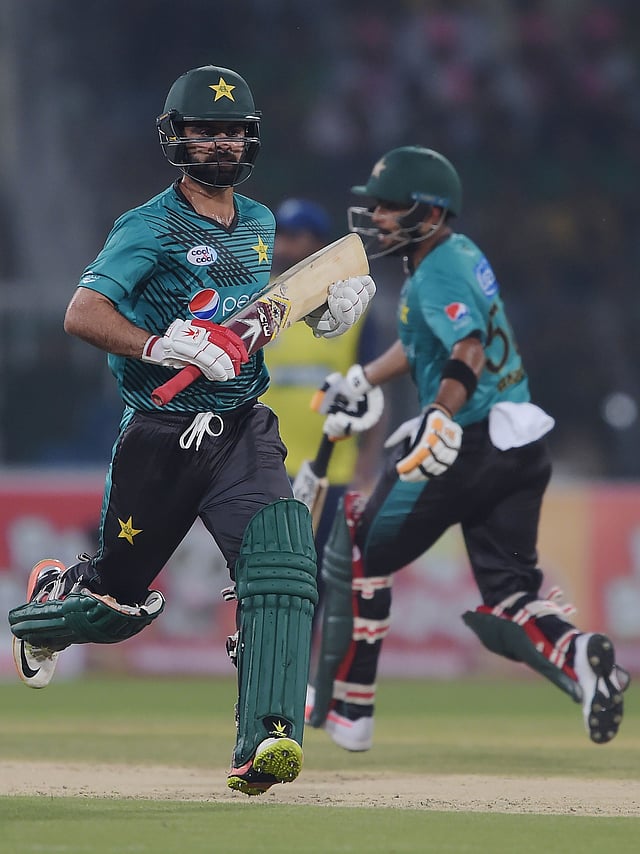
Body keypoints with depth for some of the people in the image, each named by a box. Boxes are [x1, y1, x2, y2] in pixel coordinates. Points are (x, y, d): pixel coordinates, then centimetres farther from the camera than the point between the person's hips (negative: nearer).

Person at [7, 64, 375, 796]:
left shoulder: (259, 224, 11)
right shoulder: (153, 227, -10)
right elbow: (82, 314, -20)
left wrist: (322, 308, 10)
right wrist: (158, 347, -35)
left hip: (243, 431, 4)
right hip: (160, 438, -4)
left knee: (282, 559, -22)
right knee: (118, 598, 8)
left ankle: (264, 742, -28)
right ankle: (46, 603, 45)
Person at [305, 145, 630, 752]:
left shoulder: (437, 273, -14)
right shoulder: (462, 253, 15)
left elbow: (468, 350, -32)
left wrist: (440, 420, -45)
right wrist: (360, 383, 35)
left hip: (470, 446, -9)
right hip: (521, 447, 9)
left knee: (357, 552, 8)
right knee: (509, 594, 7)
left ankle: (344, 708, 11)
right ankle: (579, 656, -23)